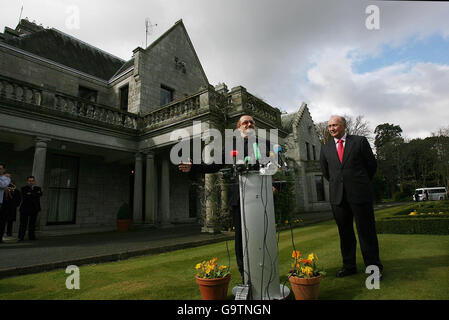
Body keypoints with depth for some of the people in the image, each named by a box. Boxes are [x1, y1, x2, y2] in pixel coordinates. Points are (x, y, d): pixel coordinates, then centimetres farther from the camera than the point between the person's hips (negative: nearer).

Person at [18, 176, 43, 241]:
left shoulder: (38, 188, 11)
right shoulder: (24, 188, 3)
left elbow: (40, 194, -8)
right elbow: (25, 196, -13)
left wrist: (30, 194, -14)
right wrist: (35, 194, -11)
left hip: (34, 208, 2)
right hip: (25, 208, -2)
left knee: (32, 223, 6)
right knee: (23, 224, -1)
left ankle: (31, 236, 12)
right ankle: (21, 237, 5)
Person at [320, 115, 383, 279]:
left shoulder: (360, 141, 3)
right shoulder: (325, 148, 10)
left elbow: (372, 164, 9)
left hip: (360, 194, -2)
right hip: (337, 196, 3)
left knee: (366, 231, 3)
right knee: (344, 232, 10)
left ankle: (374, 267, 17)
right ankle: (349, 266, 22)